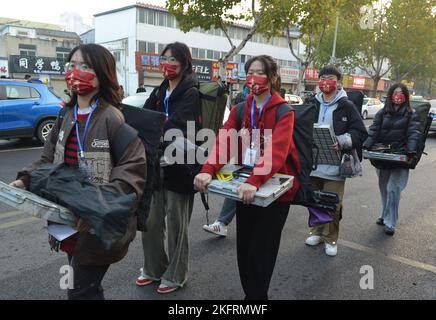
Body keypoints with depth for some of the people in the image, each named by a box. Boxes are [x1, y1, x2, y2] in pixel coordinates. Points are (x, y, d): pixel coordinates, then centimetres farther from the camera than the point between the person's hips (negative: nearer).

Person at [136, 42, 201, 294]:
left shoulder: (191, 93, -8)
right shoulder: (159, 92, 14)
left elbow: (178, 125, -23)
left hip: (179, 165, -6)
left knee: (176, 223, 5)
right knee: (151, 221, 12)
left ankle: (176, 275, 23)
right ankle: (154, 268, 32)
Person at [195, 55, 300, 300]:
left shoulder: (284, 111, -13)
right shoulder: (240, 109, 3)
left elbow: (276, 151, -29)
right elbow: (224, 141, -11)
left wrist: (255, 182, -44)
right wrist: (208, 170, -29)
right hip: (246, 186, 5)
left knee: (260, 251, 3)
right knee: (244, 247, 15)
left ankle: (258, 295, 26)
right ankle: (250, 293, 37)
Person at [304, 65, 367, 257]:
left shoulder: (346, 106, -2)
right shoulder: (313, 105, 8)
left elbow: (360, 133, -6)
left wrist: (342, 141, -22)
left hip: (334, 167, -4)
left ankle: (330, 238, 20)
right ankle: (317, 232, 34)